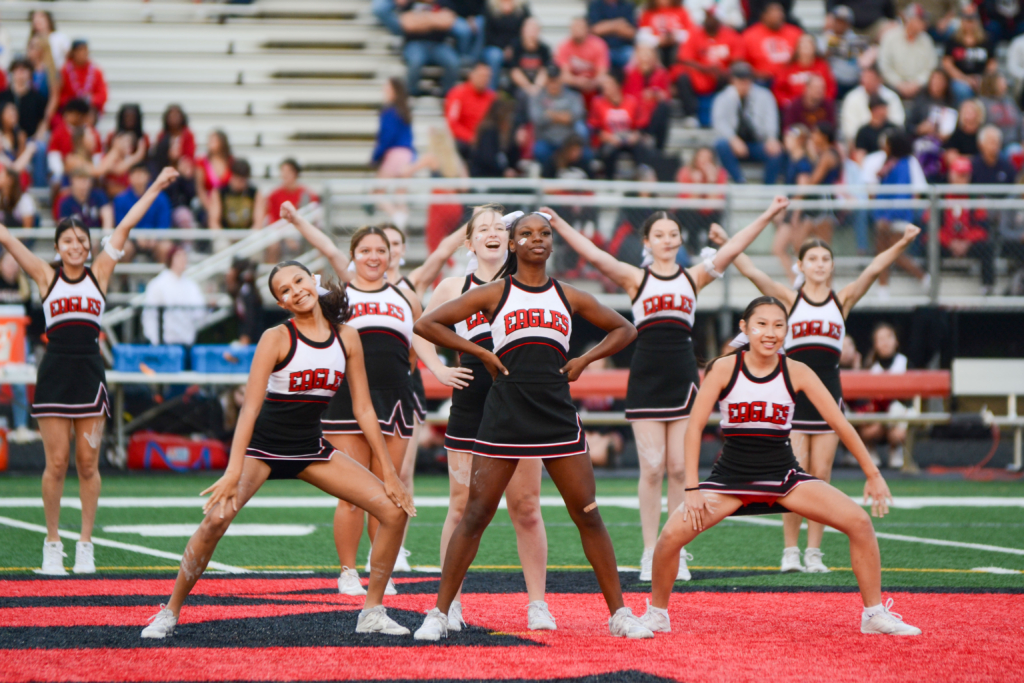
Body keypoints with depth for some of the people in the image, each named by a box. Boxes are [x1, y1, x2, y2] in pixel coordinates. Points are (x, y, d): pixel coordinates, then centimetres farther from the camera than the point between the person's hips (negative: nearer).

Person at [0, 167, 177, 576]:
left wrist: (156, 187, 11)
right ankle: (52, 545, 8)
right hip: (55, 371, -1)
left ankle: (86, 544, 9)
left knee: (87, 463, 2)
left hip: (89, 373, 1)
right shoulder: (46, 277, 6)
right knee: (56, 462, -2)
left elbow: (126, 226, 9)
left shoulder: (99, 273, 9)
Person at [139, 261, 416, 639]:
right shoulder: (277, 338, -13)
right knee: (217, 517, -28)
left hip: (310, 449, 5)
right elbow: (250, 406, -21)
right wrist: (234, 471, -31)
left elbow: (363, 409, 5)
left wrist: (388, 472, 2)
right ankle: (170, 612, -11)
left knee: (395, 510, -5)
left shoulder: (347, 337, 0)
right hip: (262, 444, -5)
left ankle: (372, 612, 6)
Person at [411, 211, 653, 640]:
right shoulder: (494, 294, 5)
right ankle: (439, 614, 2)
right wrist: (481, 353, -2)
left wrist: (583, 361, 9)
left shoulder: (569, 298, 12)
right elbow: (427, 324, 3)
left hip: (558, 414, 2)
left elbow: (624, 330, 23)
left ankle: (619, 615, 8)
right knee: (476, 513, -4)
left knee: (588, 515, 1)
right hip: (504, 413, -2)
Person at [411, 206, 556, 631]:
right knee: (462, 509, 1)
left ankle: (537, 604, 8)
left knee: (526, 510, 1)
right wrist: (438, 370, 5)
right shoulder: (453, 288, 4)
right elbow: (421, 332, 17)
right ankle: (450, 602, 9)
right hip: (470, 410, 0)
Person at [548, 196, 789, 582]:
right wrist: (558, 225, -15)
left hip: (683, 375, 2)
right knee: (652, 468, -3)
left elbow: (732, 249, 5)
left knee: (680, 468, 1)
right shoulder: (635, 279, 5)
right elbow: (594, 255, -5)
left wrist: (768, 216, -3)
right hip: (646, 376, -2)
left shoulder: (693, 279, 11)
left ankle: (678, 553, 9)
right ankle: (650, 554, 3)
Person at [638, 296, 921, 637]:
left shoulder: (797, 373, -6)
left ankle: (875, 614, 3)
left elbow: (840, 423, -1)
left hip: (783, 474, 2)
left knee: (860, 522, -13)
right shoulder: (724, 369, -9)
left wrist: (873, 476, 0)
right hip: (731, 476, -1)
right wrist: (692, 489, -12)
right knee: (672, 534, -21)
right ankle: (656, 614, 5)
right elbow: (695, 427, -6)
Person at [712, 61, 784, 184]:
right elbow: (719, 121, -13)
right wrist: (733, 140, -31)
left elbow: (770, 118, -11)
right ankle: (740, 183, -33)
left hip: (759, 144, 0)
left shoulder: (764, 96, 2)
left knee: (777, 152, -31)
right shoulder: (724, 99, 1)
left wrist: (771, 139, -32)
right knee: (721, 145, -34)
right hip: (735, 144, 0)